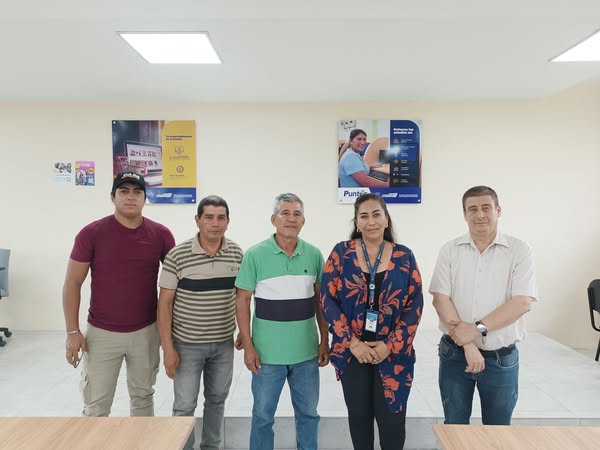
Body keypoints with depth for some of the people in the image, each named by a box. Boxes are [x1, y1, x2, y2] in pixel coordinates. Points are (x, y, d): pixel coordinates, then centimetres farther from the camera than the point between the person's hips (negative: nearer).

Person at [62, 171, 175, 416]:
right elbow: (72, 283, -3)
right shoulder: (91, 233, -9)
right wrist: (72, 331, -6)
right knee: (95, 407, 8)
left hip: (146, 332, 2)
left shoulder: (161, 234, -4)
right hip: (101, 333, -1)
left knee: (143, 396, 18)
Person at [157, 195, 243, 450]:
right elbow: (165, 303, -10)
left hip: (224, 343, 4)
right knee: (185, 405, 6)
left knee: (217, 399, 18)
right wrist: (168, 347, -12)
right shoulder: (177, 255, -14)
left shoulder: (236, 253, -3)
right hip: (187, 344, -3)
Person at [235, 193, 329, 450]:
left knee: (308, 413, 17)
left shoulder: (314, 255, 0)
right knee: (263, 415, 13)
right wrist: (248, 346, -9)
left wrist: (325, 341, 5)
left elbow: (320, 301, 6)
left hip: (306, 352, 3)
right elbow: (242, 301, -6)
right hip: (267, 352, -2)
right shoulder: (255, 255, -9)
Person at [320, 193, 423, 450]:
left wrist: (390, 346, -9)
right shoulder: (341, 252, -3)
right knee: (358, 414, 13)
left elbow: (415, 305, -2)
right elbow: (327, 299, -6)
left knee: (391, 416, 5)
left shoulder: (404, 256, 0)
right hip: (351, 352, 0)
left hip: (394, 353, 0)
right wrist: (353, 343, -11)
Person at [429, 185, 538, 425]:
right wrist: (467, 344, -15)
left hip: (502, 358, -1)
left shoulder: (519, 251, -4)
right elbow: (440, 299, -8)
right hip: (454, 354, 1)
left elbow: (522, 302, -13)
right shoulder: (450, 250, -1)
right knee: (454, 427, 15)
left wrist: (478, 328, -19)